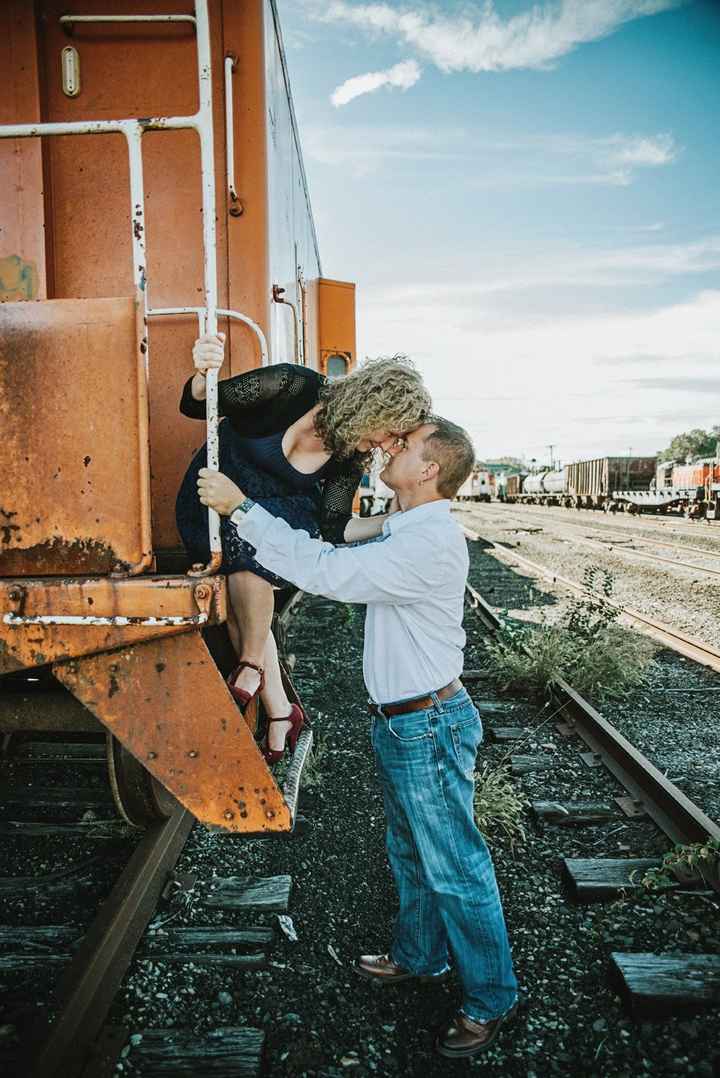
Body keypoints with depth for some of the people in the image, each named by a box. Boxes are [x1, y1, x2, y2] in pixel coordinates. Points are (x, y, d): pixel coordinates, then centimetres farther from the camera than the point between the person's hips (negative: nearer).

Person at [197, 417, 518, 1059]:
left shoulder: (431, 542, -26)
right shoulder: (403, 530, 8)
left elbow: (326, 572, -32)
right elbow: (331, 557, 13)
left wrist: (240, 508, -26)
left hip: (429, 726, -10)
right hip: (401, 723, 10)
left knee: (456, 870, 7)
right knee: (411, 855, 25)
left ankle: (492, 999, 27)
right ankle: (419, 957, 47)